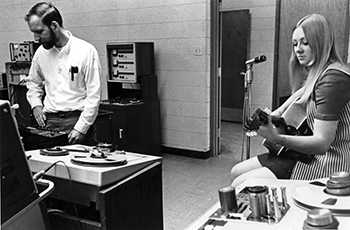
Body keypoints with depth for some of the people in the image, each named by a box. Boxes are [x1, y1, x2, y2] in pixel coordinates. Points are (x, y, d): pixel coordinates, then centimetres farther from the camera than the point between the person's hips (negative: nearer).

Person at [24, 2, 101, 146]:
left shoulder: (86, 51, -9)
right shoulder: (41, 52, 6)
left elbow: (94, 96, -10)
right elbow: (33, 83, 24)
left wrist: (80, 128, -14)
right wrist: (36, 104, 6)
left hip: (77, 119, -4)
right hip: (49, 121, 4)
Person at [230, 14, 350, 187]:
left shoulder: (333, 77, -19)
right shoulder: (316, 74, 9)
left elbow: (321, 142, -23)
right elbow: (304, 90, 34)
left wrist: (277, 139, -33)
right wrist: (279, 111, 16)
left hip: (328, 164, -9)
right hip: (307, 153, 9)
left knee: (240, 186, -16)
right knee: (236, 172, 7)